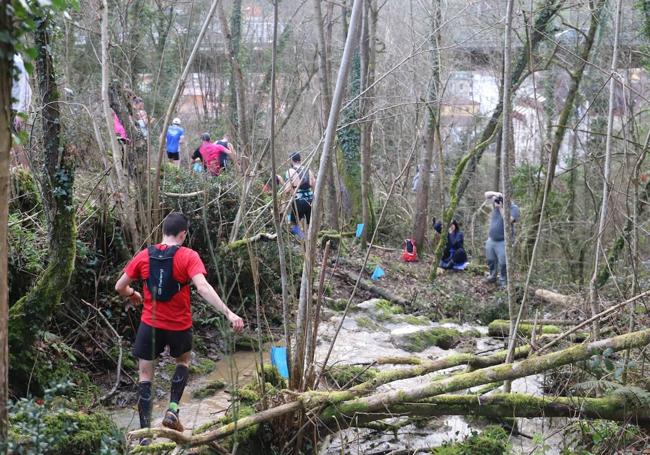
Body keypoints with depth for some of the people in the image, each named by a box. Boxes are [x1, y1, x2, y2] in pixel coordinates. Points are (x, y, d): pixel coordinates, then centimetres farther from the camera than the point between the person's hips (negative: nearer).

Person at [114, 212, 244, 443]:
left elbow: (120, 287, 4)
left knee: (145, 378, 10)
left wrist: (133, 295, 27)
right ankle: (173, 409, 14)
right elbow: (203, 288, -27)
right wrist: (228, 313, -31)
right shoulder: (188, 256, -13)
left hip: (150, 325, 1)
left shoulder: (144, 256, -3)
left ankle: (145, 434, 8)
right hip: (179, 326, -1)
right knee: (184, 360, 29)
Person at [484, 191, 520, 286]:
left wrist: (501, 208, -26)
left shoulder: (513, 208, -14)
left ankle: (503, 281, 9)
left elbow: (508, 220, -27)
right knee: (490, 260, 18)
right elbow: (486, 194, 4)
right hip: (491, 239, 6)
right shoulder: (496, 203, 2)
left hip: (503, 241, -6)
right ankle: (492, 276, 36)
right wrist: (495, 194, -15)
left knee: (503, 263, -5)